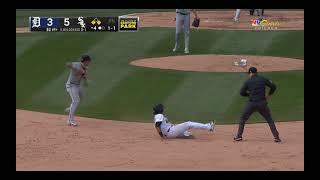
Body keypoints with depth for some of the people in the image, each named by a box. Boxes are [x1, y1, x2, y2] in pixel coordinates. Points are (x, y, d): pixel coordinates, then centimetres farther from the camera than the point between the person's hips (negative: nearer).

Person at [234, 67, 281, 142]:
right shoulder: (263, 79, 5)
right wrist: (269, 95, 19)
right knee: (269, 120, 11)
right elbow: (273, 86, 5)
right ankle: (276, 137, 2)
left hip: (252, 103, -1)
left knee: (243, 118, 15)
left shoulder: (248, 81, 1)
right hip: (262, 103, 1)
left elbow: (242, 93, 2)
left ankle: (239, 136, 11)